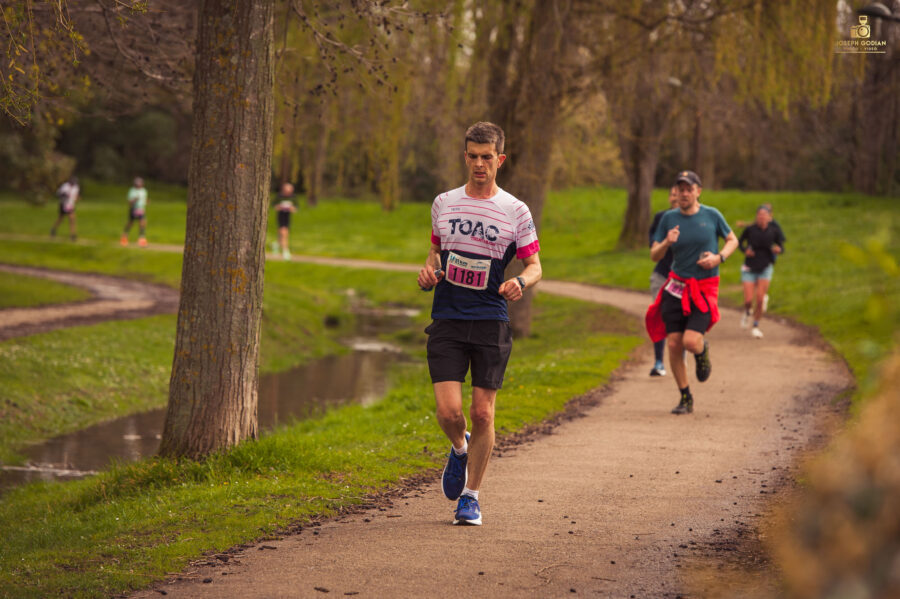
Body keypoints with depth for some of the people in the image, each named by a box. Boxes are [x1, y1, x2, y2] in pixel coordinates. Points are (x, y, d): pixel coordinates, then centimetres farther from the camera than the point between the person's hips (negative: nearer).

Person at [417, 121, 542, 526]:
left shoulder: (516, 211, 1)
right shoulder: (444, 203, 9)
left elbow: (534, 265, 7)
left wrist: (520, 282, -15)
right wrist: (428, 271, 0)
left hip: (491, 322, -1)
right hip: (447, 321, 1)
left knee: (482, 413, -1)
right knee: (448, 410, -11)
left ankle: (470, 497, 15)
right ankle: (459, 450, 24)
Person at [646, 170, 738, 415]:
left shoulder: (712, 215, -1)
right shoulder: (669, 218, 3)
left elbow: (733, 241, 12)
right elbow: (654, 256, 3)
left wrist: (719, 257, -7)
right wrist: (666, 243, -18)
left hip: (704, 289, -2)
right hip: (677, 287, 2)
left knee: (691, 341, -18)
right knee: (673, 344, -2)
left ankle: (703, 351, 21)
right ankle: (686, 399, 14)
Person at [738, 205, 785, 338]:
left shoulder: (774, 230, -7)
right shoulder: (750, 229, -9)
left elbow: (781, 247, 4)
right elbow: (739, 242, 7)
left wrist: (778, 249, -20)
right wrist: (745, 250, -13)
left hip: (765, 268, 0)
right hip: (750, 268, 0)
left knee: (760, 300, -9)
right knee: (748, 300, -8)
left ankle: (756, 326, 11)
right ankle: (747, 312, 29)